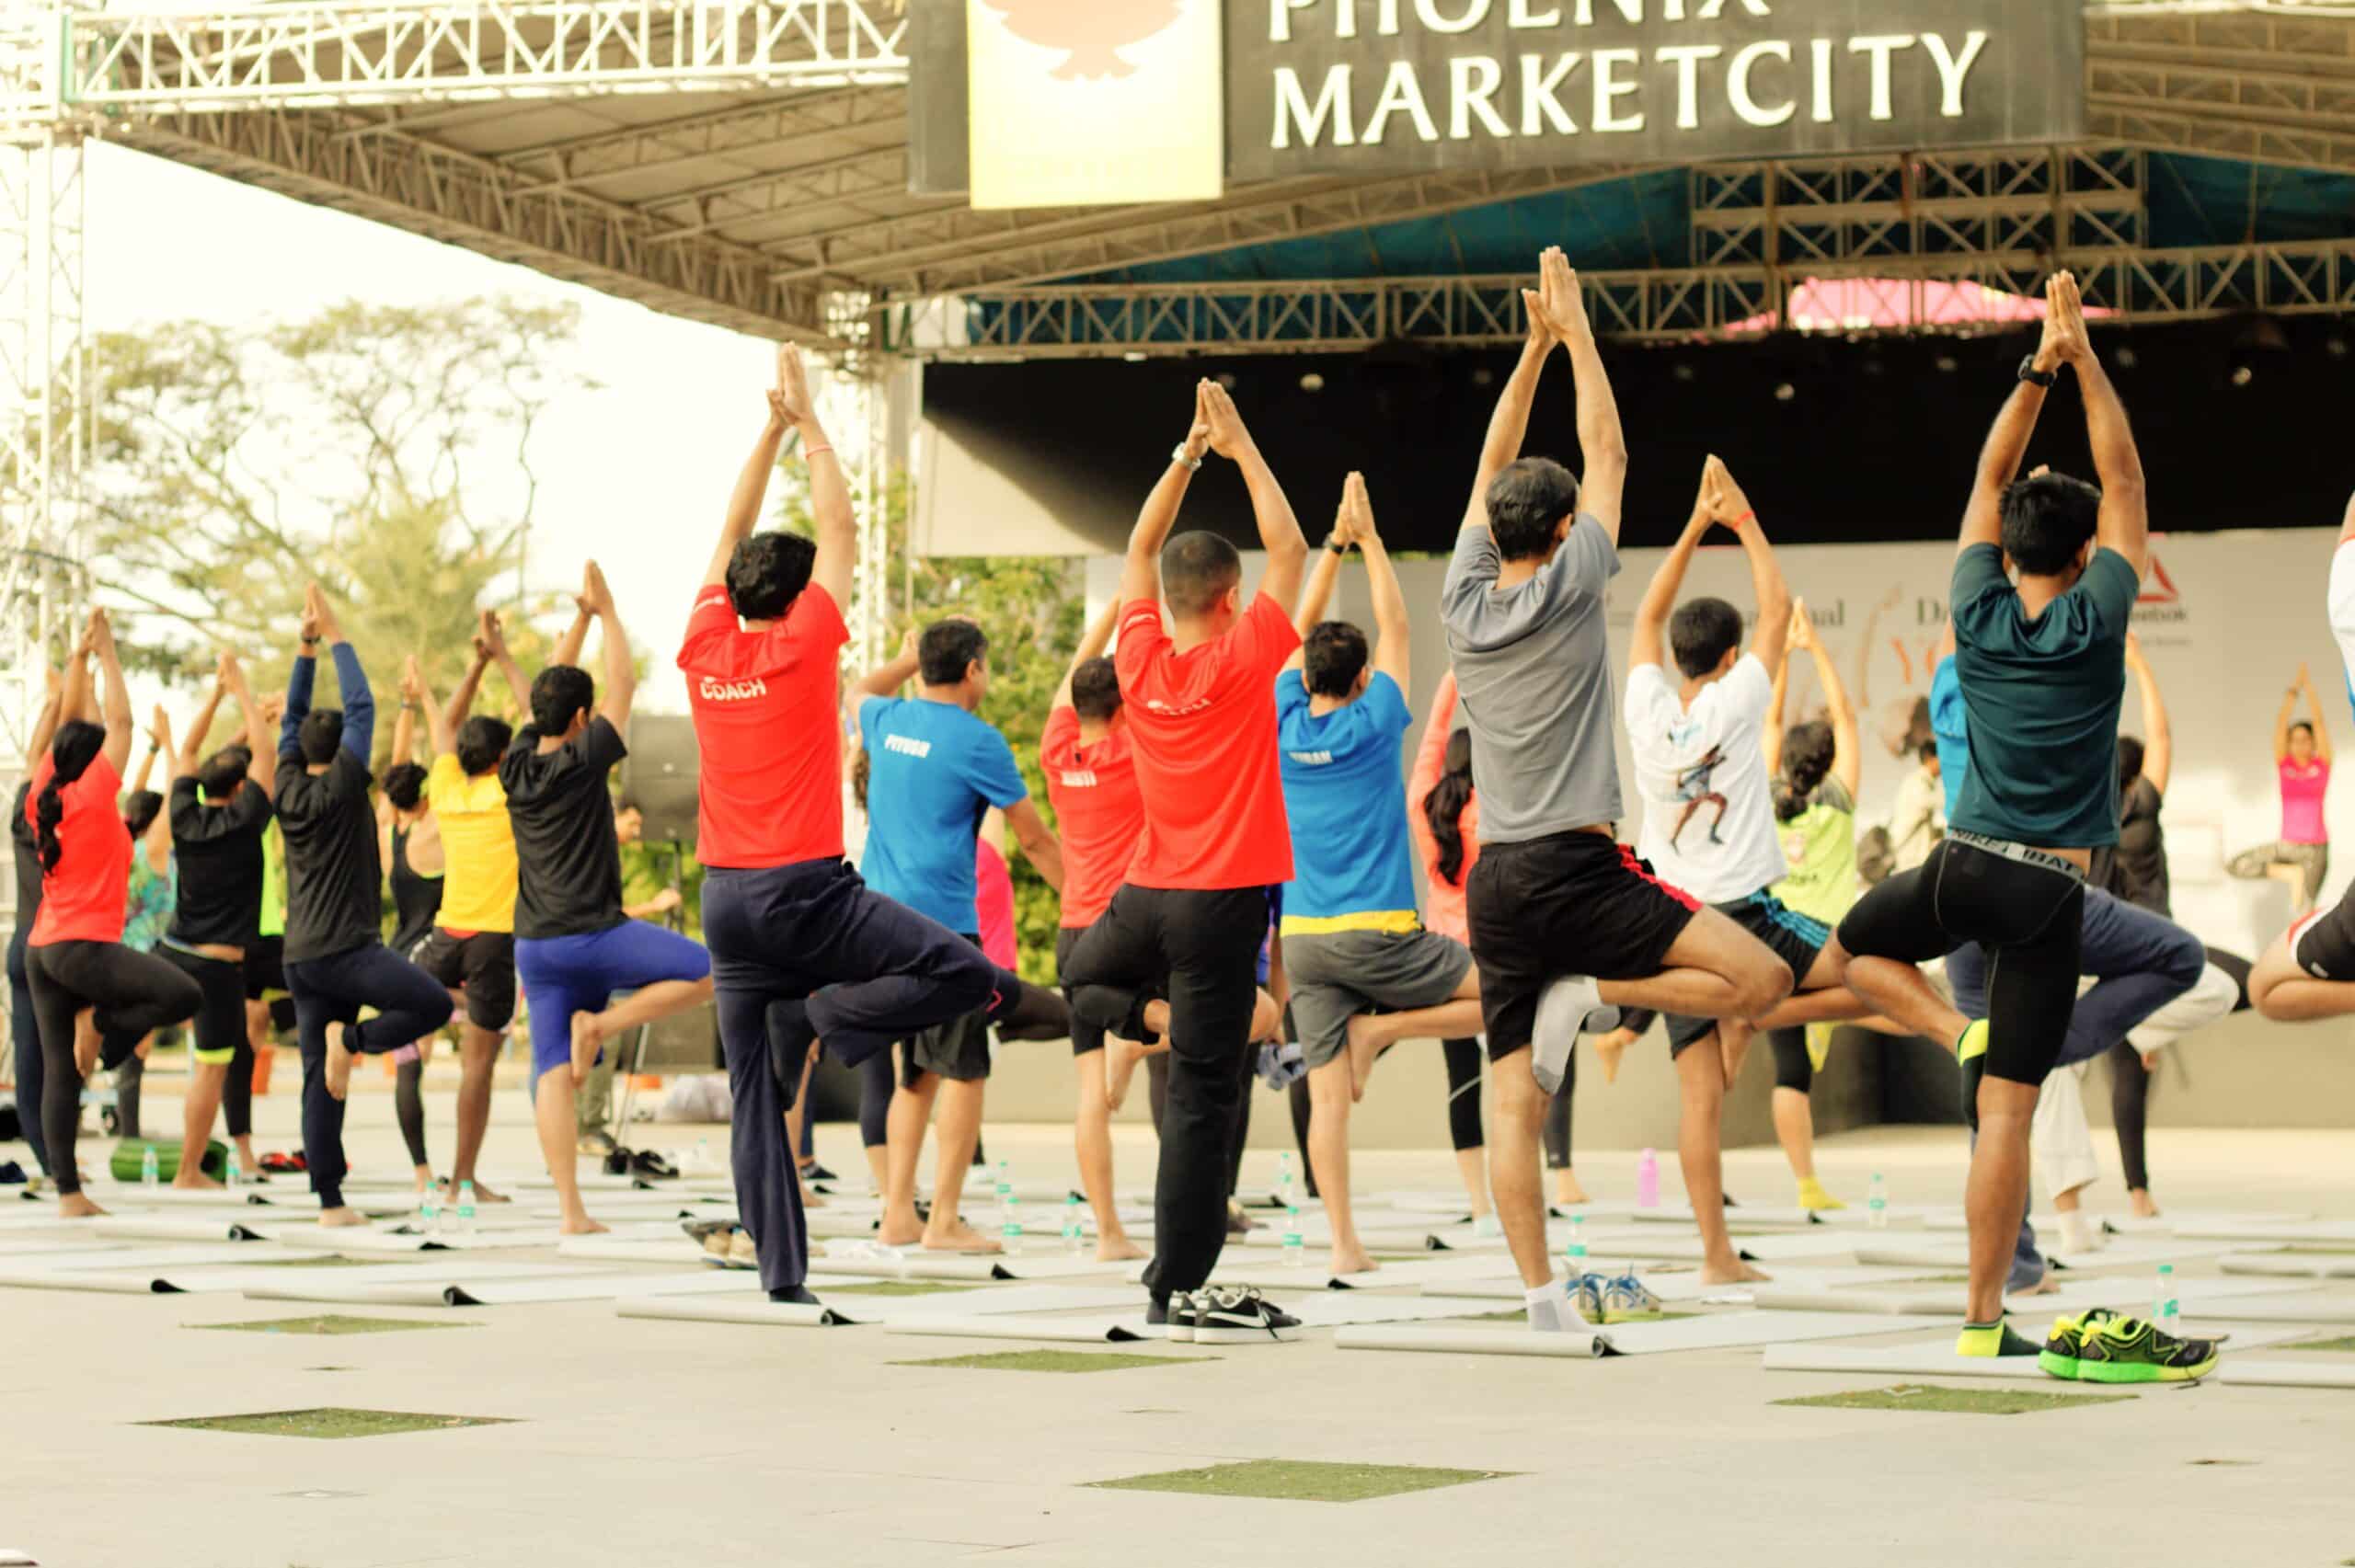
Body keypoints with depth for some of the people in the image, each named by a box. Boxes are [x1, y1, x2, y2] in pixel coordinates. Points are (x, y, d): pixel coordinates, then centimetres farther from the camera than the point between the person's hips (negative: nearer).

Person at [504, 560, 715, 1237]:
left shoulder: (517, 765, 5)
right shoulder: (582, 764, -11)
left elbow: (551, 695, 20)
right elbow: (624, 683, -3)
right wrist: (607, 612, 7)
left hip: (535, 946, 7)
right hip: (593, 935, -6)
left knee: (552, 1072, 1)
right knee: (706, 972, 1)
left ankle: (570, 1208, -7)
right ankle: (601, 1023, -6)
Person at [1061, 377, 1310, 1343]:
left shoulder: (1140, 661, 1)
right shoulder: (1239, 662, -12)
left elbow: (1140, 551, 16)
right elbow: (1289, 551, -4)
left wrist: (1187, 454, 15)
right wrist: (1240, 449, 3)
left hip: (1146, 896, 5)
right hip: (1223, 899, -5)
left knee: (1085, 975, 38)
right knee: (1202, 1096, -5)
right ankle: (1180, 1288, -5)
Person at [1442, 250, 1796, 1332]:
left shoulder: (1466, 600, 8)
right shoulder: (1567, 585, -3)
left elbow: (1492, 471, 20)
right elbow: (1608, 455, 7)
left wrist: (1536, 347, 22)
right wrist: (1576, 333, 14)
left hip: (1497, 879, 6)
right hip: (1575, 869, -6)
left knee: (1514, 1105, 2)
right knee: (1761, 979, -7)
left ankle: (1541, 1297, -6)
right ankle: (1593, 998, -16)